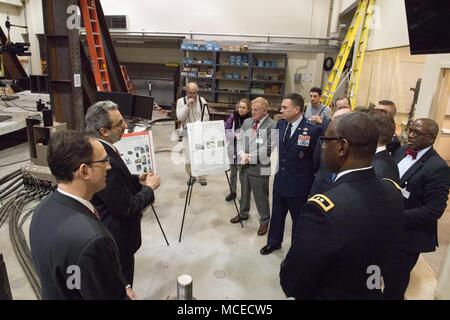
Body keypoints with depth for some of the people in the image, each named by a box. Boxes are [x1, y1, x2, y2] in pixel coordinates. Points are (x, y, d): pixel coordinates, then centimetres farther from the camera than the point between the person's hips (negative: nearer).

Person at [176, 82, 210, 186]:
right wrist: (187, 105, -20)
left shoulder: (202, 100, 1)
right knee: (188, 158, 0)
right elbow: (180, 117, -13)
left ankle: (202, 177, 16)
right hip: (187, 133, -1)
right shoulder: (181, 101, -3)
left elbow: (206, 116, 2)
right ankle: (191, 176, 21)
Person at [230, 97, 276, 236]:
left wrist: (251, 157, -18)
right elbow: (240, 140, 7)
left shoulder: (272, 126, -13)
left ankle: (264, 221, 26)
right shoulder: (247, 122, 9)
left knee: (261, 197, 5)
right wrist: (242, 154, -12)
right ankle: (243, 213, 44)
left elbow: (268, 149, -18)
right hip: (244, 165, 6)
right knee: (244, 192, 22)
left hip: (259, 167, -6)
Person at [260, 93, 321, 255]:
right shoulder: (281, 124, 0)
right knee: (277, 214, 23)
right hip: (280, 180, 6)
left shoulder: (312, 129, -21)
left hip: (299, 184, -6)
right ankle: (274, 242, 46)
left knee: (298, 218, 16)